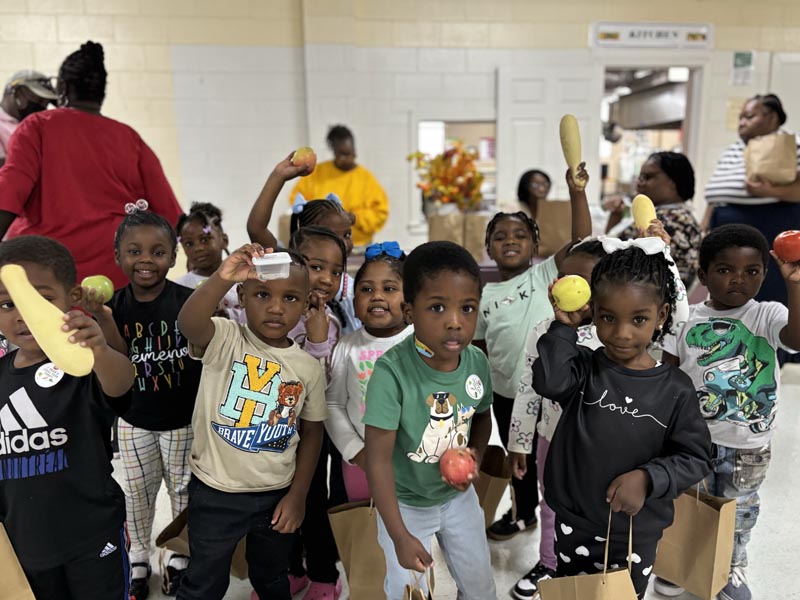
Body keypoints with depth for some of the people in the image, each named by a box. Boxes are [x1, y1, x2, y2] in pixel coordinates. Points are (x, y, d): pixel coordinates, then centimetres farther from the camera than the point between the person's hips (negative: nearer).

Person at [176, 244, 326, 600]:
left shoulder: (309, 367, -6)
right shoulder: (224, 339, -16)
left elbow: (311, 431, 2)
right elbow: (187, 323, -39)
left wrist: (298, 495, -1)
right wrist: (222, 278, -56)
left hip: (277, 495, 3)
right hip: (216, 492, -2)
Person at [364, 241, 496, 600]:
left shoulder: (477, 362, -15)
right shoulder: (392, 372, -32)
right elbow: (378, 459, -26)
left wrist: (476, 455, -12)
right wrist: (400, 536, -24)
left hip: (458, 494, 5)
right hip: (405, 502, -4)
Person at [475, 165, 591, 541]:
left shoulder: (545, 274, -7)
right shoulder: (485, 296, 1)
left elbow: (582, 241, -22)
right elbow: (479, 348, 8)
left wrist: (576, 192, -33)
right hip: (505, 392, 4)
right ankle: (523, 513, 47)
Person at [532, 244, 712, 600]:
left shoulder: (675, 389, -11)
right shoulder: (584, 367, -10)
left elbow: (696, 458, -7)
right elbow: (548, 381, -31)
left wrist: (647, 478, -21)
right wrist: (564, 327, -27)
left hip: (638, 532, 0)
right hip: (575, 523, 1)